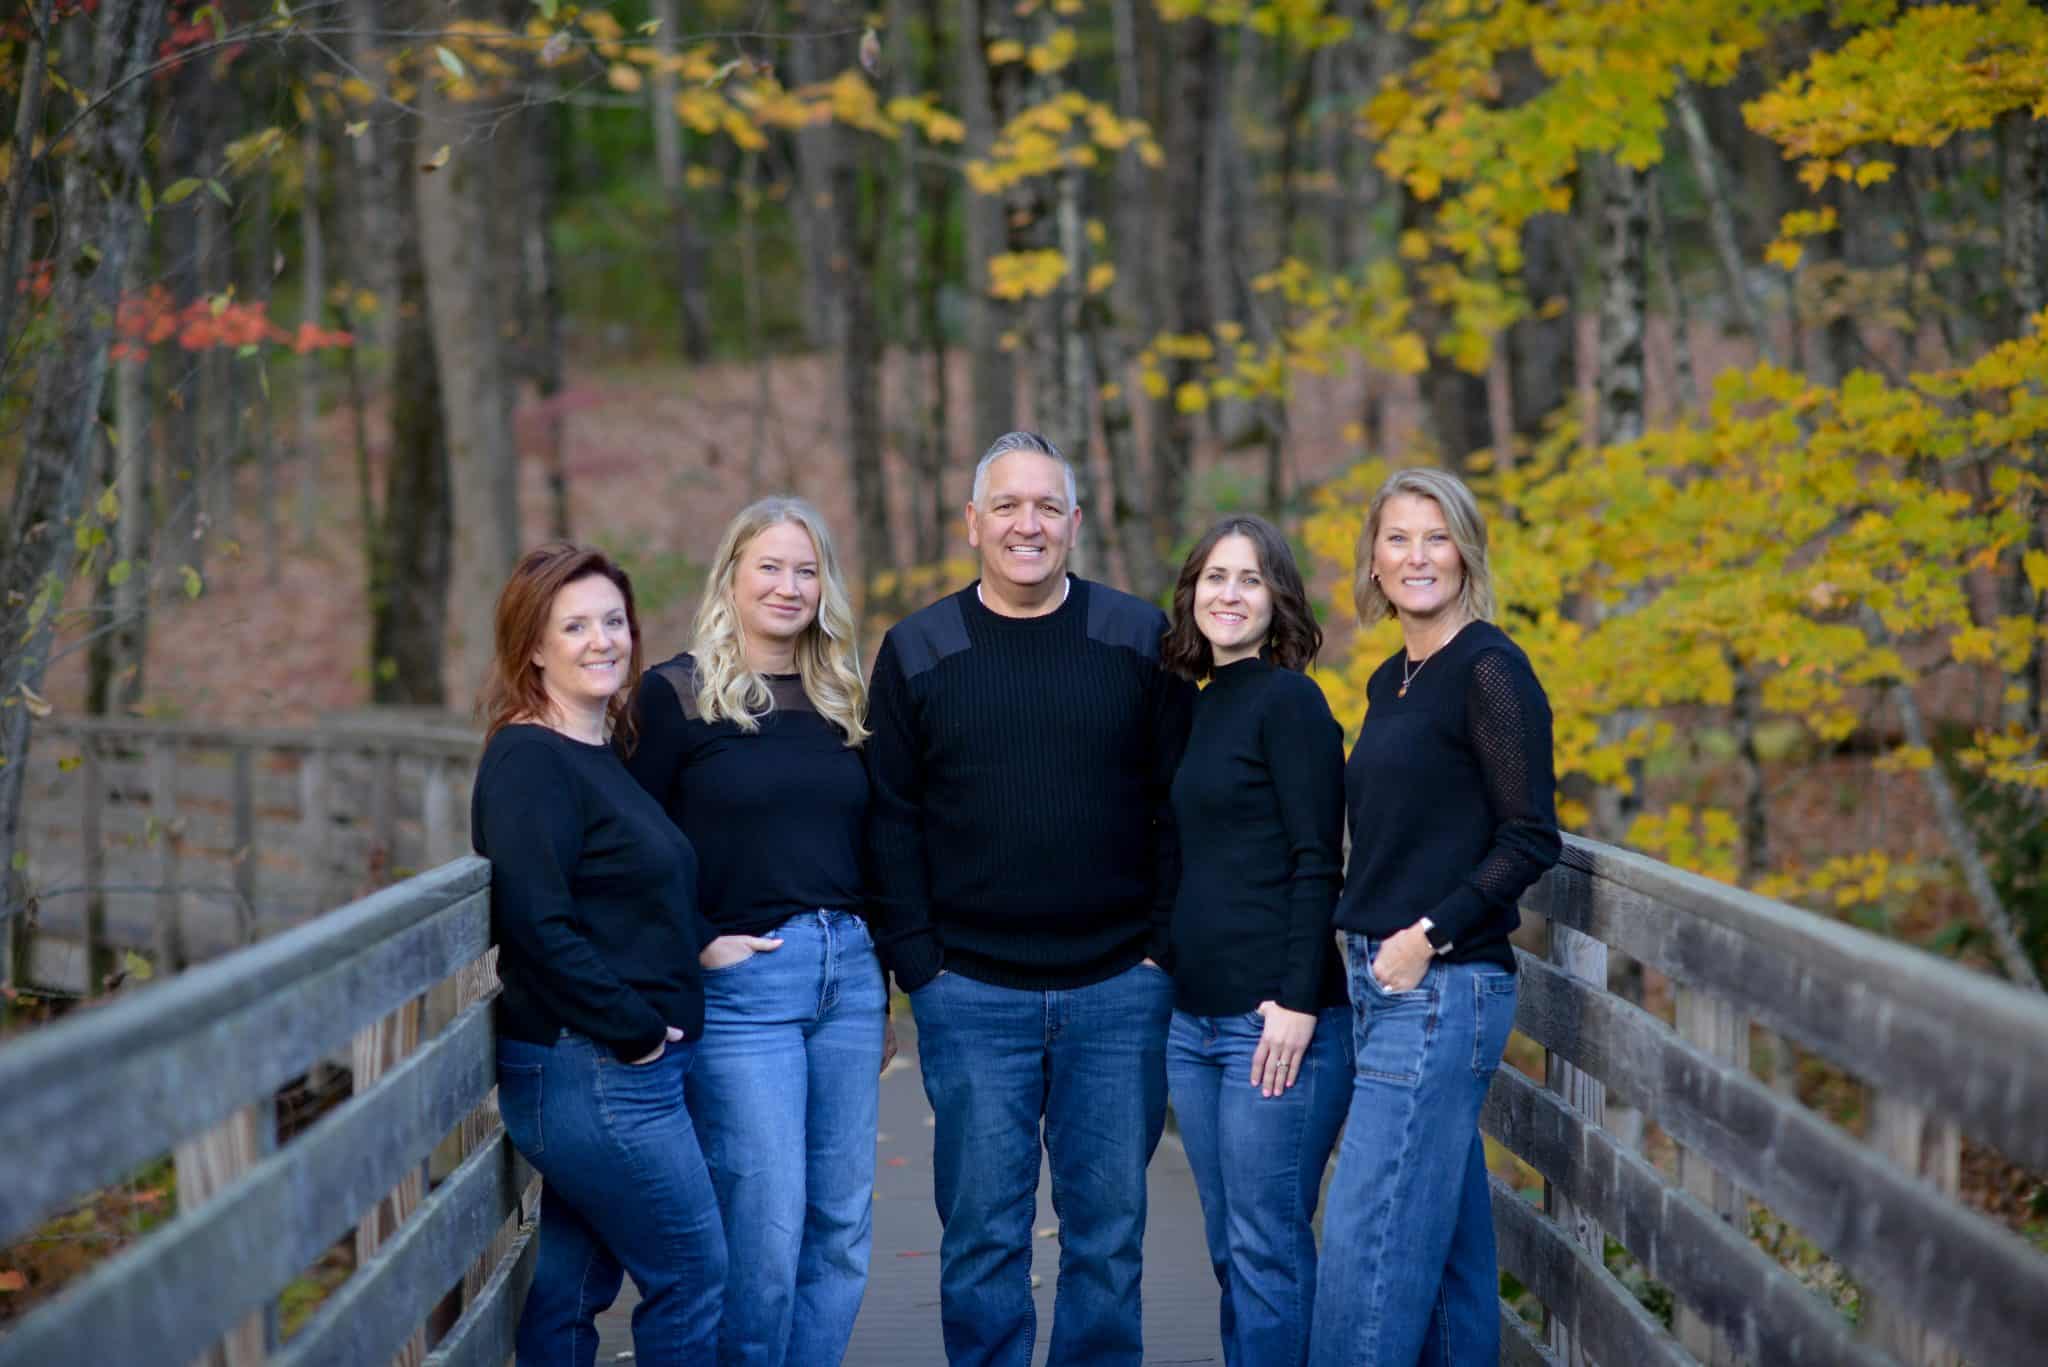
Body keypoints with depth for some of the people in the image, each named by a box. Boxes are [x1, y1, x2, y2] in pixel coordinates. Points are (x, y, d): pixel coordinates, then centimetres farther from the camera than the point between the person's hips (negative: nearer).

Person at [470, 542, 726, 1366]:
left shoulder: (601, 756, 14)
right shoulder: (530, 762, -14)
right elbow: (535, 921, -23)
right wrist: (633, 1029, -18)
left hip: (603, 1072, 9)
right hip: (594, 1073, -9)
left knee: (571, 1289, 12)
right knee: (691, 1276, -1)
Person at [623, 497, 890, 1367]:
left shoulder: (841, 700, 15)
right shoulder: (678, 694, -2)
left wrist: (879, 987, 16)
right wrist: (694, 945, -11)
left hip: (847, 971, 6)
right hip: (741, 981, -6)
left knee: (842, 1220, 6)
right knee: (764, 1223, -8)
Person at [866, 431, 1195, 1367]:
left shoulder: (1140, 640, 3)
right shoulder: (918, 651, 4)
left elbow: (1175, 805, 4)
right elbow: (891, 820, 4)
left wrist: (1162, 943, -3)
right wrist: (916, 961, -3)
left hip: (1118, 989, 0)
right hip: (972, 992, 0)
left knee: (1109, 1226, 6)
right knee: (982, 1229, 4)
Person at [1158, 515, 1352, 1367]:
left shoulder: (1290, 703, -7)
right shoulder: (1197, 709, 15)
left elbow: (1317, 864, -12)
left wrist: (1298, 1001, -18)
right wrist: (1170, 984, 17)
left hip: (1276, 1017, -8)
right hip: (1195, 1017, 8)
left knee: (1268, 1250, -4)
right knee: (1230, 1251, 11)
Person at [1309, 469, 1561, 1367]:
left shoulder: (1489, 670, -10)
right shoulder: (1390, 681, 15)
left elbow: (1530, 840, -13)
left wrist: (1430, 936, -16)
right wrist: (1368, 937, 12)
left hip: (1442, 985, -9)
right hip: (1382, 985, 9)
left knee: (1366, 1241, -10)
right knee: (1446, 1238, 12)